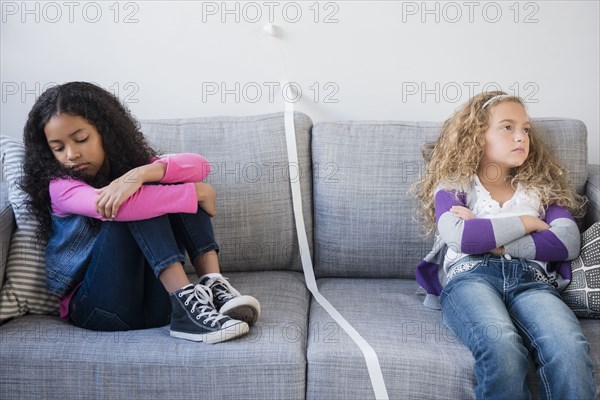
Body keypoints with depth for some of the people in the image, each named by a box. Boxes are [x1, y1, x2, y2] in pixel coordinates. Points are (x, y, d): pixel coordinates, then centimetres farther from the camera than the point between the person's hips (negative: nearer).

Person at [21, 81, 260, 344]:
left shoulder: (130, 161, 8)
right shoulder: (61, 187, -6)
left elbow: (199, 165, -11)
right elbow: (114, 207, -28)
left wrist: (141, 174, -29)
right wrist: (197, 193, -21)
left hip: (156, 300, 4)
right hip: (98, 307, -4)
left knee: (167, 185, -10)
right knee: (133, 205, -23)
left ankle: (213, 285, -24)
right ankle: (186, 303, -34)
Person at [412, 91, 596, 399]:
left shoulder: (540, 187, 27)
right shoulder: (454, 186, 18)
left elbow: (568, 242, 7)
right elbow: (459, 236, -5)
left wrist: (491, 240, -1)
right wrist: (527, 222, 4)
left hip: (531, 279, 3)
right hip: (470, 275, -2)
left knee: (570, 351, -34)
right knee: (502, 349, -38)